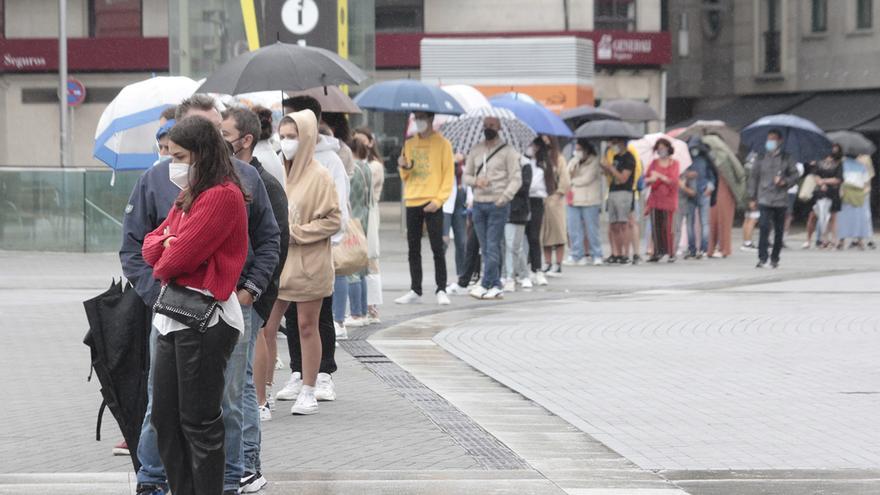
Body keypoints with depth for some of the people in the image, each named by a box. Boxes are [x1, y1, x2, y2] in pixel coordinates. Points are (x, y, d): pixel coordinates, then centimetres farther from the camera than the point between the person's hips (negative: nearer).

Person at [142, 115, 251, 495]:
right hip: (172, 314, 10)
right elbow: (152, 244, 15)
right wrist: (165, 243, -7)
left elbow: (180, 257, -19)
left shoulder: (222, 195, -13)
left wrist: (162, 266, 2)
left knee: (199, 423, -3)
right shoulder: (187, 196, 18)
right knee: (165, 418, 10)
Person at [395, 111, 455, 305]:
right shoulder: (409, 144, 13)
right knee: (413, 249, 7)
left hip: (432, 204, -5)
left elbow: (448, 174, -5)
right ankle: (415, 291, 12)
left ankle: (441, 290, -2)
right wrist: (404, 167, -6)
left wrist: (439, 199, -15)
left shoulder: (442, 144, -2)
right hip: (412, 202, 5)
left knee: (437, 248, -4)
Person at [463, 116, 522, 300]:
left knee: (493, 247, -9)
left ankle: (486, 285, -11)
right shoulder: (476, 150, 13)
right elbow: (466, 175, 16)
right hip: (479, 203, 5)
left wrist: (505, 196, -20)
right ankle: (496, 286, 10)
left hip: (498, 205, -5)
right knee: (485, 248, 5)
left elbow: (516, 179, -5)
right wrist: (475, 181, -6)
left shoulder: (507, 151, -2)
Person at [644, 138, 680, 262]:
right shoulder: (654, 163, 12)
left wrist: (659, 176, -18)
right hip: (655, 198, 3)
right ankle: (657, 252, 2)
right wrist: (650, 179, -15)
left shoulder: (674, 163, 3)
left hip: (668, 198, -3)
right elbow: (645, 180, 8)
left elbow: (673, 181, -8)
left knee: (667, 227, -8)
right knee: (655, 226, -4)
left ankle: (671, 253, 0)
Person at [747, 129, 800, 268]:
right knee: (764, 227, -15)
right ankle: (762, 259, -16)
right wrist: (752, 198, 5)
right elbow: (753, 177, 9)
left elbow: (794, 174, 9)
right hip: (764, 199, -1)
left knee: (779, 231, 6)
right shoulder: (761, 158, 8)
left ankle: (775, 259, 18)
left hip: (780, 199, 1)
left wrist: (785, 181, -12)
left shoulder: (786, 158, 6)